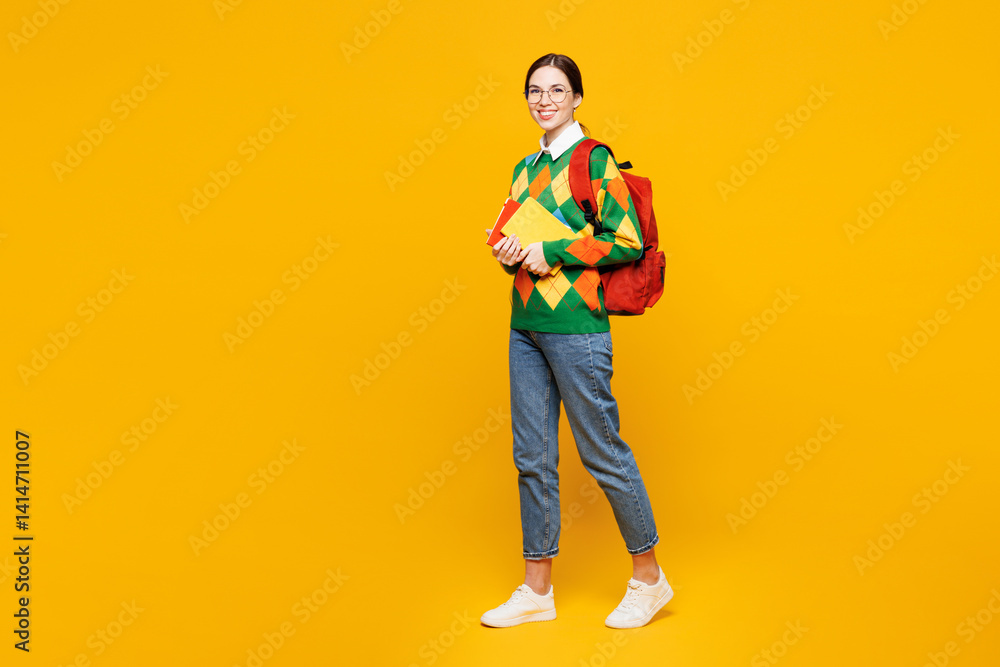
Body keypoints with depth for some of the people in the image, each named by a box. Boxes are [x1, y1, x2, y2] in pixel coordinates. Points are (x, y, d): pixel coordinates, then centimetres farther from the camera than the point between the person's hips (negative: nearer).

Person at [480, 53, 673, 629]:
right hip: (526, 324, 7)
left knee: (603, 451, 1)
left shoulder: (595, 160, -5)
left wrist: (551, 254, -14)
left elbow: (628, 241, -13)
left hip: (576, 326, -7)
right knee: (533, 457, 10)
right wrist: (508, 252, 1)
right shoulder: (527, 166, 16)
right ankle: (537, 591, 22)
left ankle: (650, 578, 21)